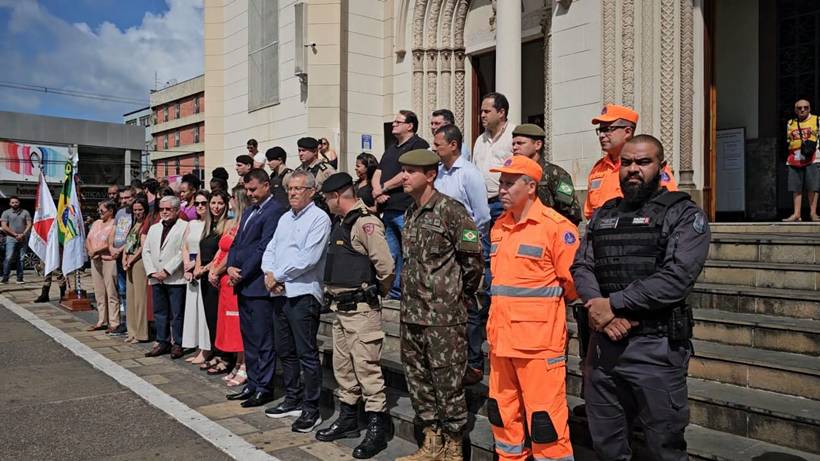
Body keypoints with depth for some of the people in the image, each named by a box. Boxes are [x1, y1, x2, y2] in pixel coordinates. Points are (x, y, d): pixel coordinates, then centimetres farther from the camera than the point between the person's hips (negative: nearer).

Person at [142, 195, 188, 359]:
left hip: (176, 279, -6)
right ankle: (163, 342, 20)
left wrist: (167, 271, -14)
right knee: (159, 312, 11)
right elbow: (146, 251, 14)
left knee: (177, 314, -1)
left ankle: (178, 344, 8)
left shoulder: (184, 227, -3)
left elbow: (183, 252, -11)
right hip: (156, 279, 6)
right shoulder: (153, 228, 19)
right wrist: (152, 271, -1)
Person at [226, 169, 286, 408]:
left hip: (259, 285, -9)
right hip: (243, 285, 9)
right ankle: (252, 384, 24)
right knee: (249, 338, 15)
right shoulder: (248, 211, 18)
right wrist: (231, 267, 1)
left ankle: (264, 388, 8)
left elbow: (263, 248, -17)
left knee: (264, 340, 0)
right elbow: (237, 243, 18)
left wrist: (242, 274, -12)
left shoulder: (274, 211, -11)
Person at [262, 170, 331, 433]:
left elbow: (308, 258, -17)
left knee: (307, 354, -4)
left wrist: (278, 276, -11)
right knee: (285, 351, 15)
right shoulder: (285, 219, 18)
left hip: (303, 294, -8)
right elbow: (270, 250, 14)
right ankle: (292, 400, 28)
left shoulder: (319, 218, -8)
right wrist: (269, 273, -5)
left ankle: (311, 409, 5)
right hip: (280, 293, 8)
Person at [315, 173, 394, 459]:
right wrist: (333, 291, 10)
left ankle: (377, 428, 5)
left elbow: (386, 266, -21)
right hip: (341, 307, 10)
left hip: (361, 308, -10)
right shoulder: (341, 223, 15)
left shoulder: (365, 222, -16)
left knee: (366, 366, -5)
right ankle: (348, 419, 30)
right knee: (343, 366, 17)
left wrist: (377, 292, -6)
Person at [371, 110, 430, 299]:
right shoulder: (391, 148, 23)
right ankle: (395, 291, 21)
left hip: (406, 210, -8)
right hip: (387, 209, 8)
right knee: (391, 254, 12)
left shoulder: (418, 145, -4)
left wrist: (383, 188, -6)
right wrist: (378, 191, -2)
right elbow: (377, 175, 19)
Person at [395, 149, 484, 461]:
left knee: (447, 383, 1)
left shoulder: (451, 210, -12)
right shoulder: (411, 214, 13)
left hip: (444, 317, -8)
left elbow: (473, 259, -12)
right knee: (417, 380, 14)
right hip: (412, 314, 8)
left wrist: (460, 297, -2)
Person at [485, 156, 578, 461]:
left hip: (539, 341, -7)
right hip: (501, 338, 8)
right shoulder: (499, 227, 12)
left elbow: (573, 283, -9)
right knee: (503, 414, 18)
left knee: (545, 421, -1)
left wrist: (545, 303, 5)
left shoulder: (556, 227, -12)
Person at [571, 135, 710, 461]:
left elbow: (676, 277, -16)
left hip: (655, 347, -5)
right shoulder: (603, 215, 15)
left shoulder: (684, 214, -3)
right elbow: (581, 267, 6)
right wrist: (597, 307, -13)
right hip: (602, 344, 5)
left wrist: (613, 304, -15)